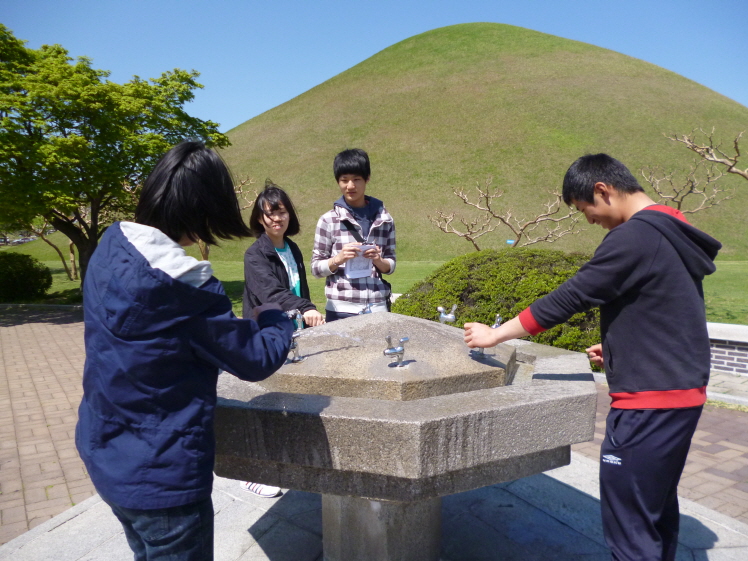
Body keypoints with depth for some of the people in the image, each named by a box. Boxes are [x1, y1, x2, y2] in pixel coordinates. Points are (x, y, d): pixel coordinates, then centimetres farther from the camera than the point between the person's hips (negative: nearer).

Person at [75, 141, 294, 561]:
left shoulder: (111, 246, -5)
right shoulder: (185, 285, -29)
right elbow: (259, 360, -16)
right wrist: (275, 318, 2)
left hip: (105, 456, 8)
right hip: (161, 477, -8)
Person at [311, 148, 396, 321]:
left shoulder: (384, 219, 5)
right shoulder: (328, 220, -1)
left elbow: (391, 265, 11)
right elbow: (316, 268, 2)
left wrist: (379, 261, -9)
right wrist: (338, 259, -15)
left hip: (378, 308, 2)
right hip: (341, 311, -2)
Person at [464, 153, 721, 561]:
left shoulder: (634, 236, -17)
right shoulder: (673, 233, 12)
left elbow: (568, 299, -17)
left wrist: (494, 335, -8)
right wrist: (618, 346, 13)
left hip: (649, 401, -10)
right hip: (682, 394, 10)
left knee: (629, 527, 0)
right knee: (657, 512, 21)